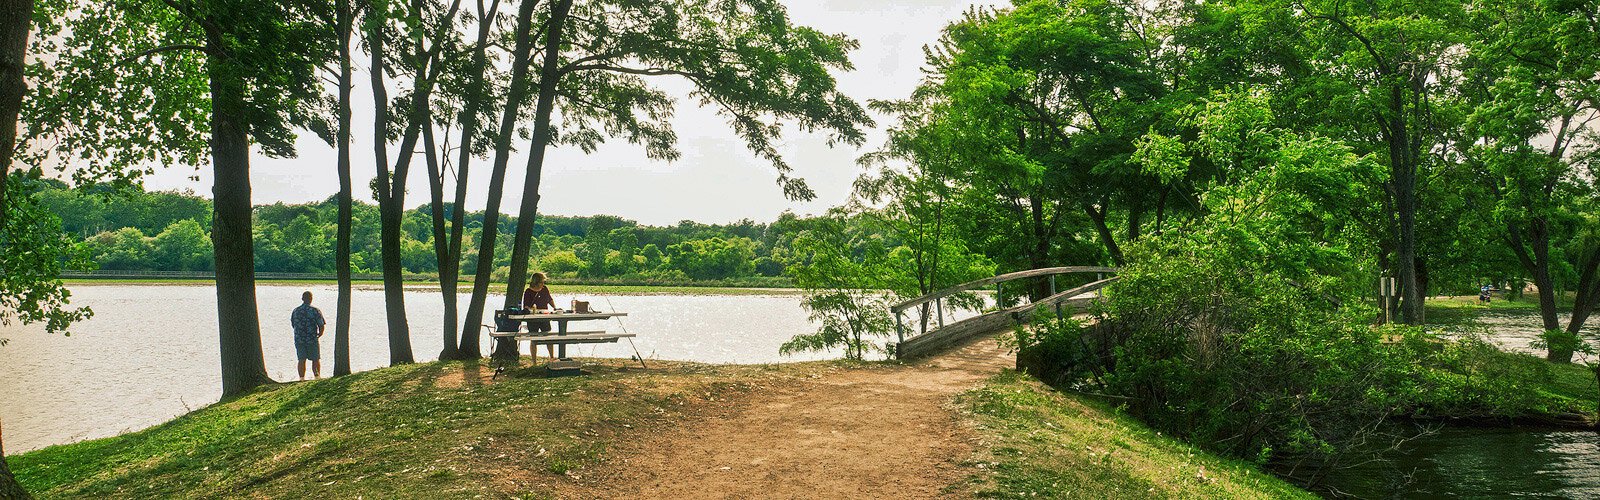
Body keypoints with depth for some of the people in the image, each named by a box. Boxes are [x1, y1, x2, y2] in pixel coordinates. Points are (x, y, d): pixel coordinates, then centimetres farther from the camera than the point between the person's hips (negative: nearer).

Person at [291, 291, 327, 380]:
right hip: (312, 339, -3)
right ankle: (317, 377, 13)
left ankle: (302, 378, 4)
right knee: (316, 359, 11)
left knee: (302, 360, 6)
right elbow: (322, 325, -13)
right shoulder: (315, 311, -10)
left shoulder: (296, 311, 3)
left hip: (299, 339, 3)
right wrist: (319, 334, 6)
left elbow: (292, 324, 14)